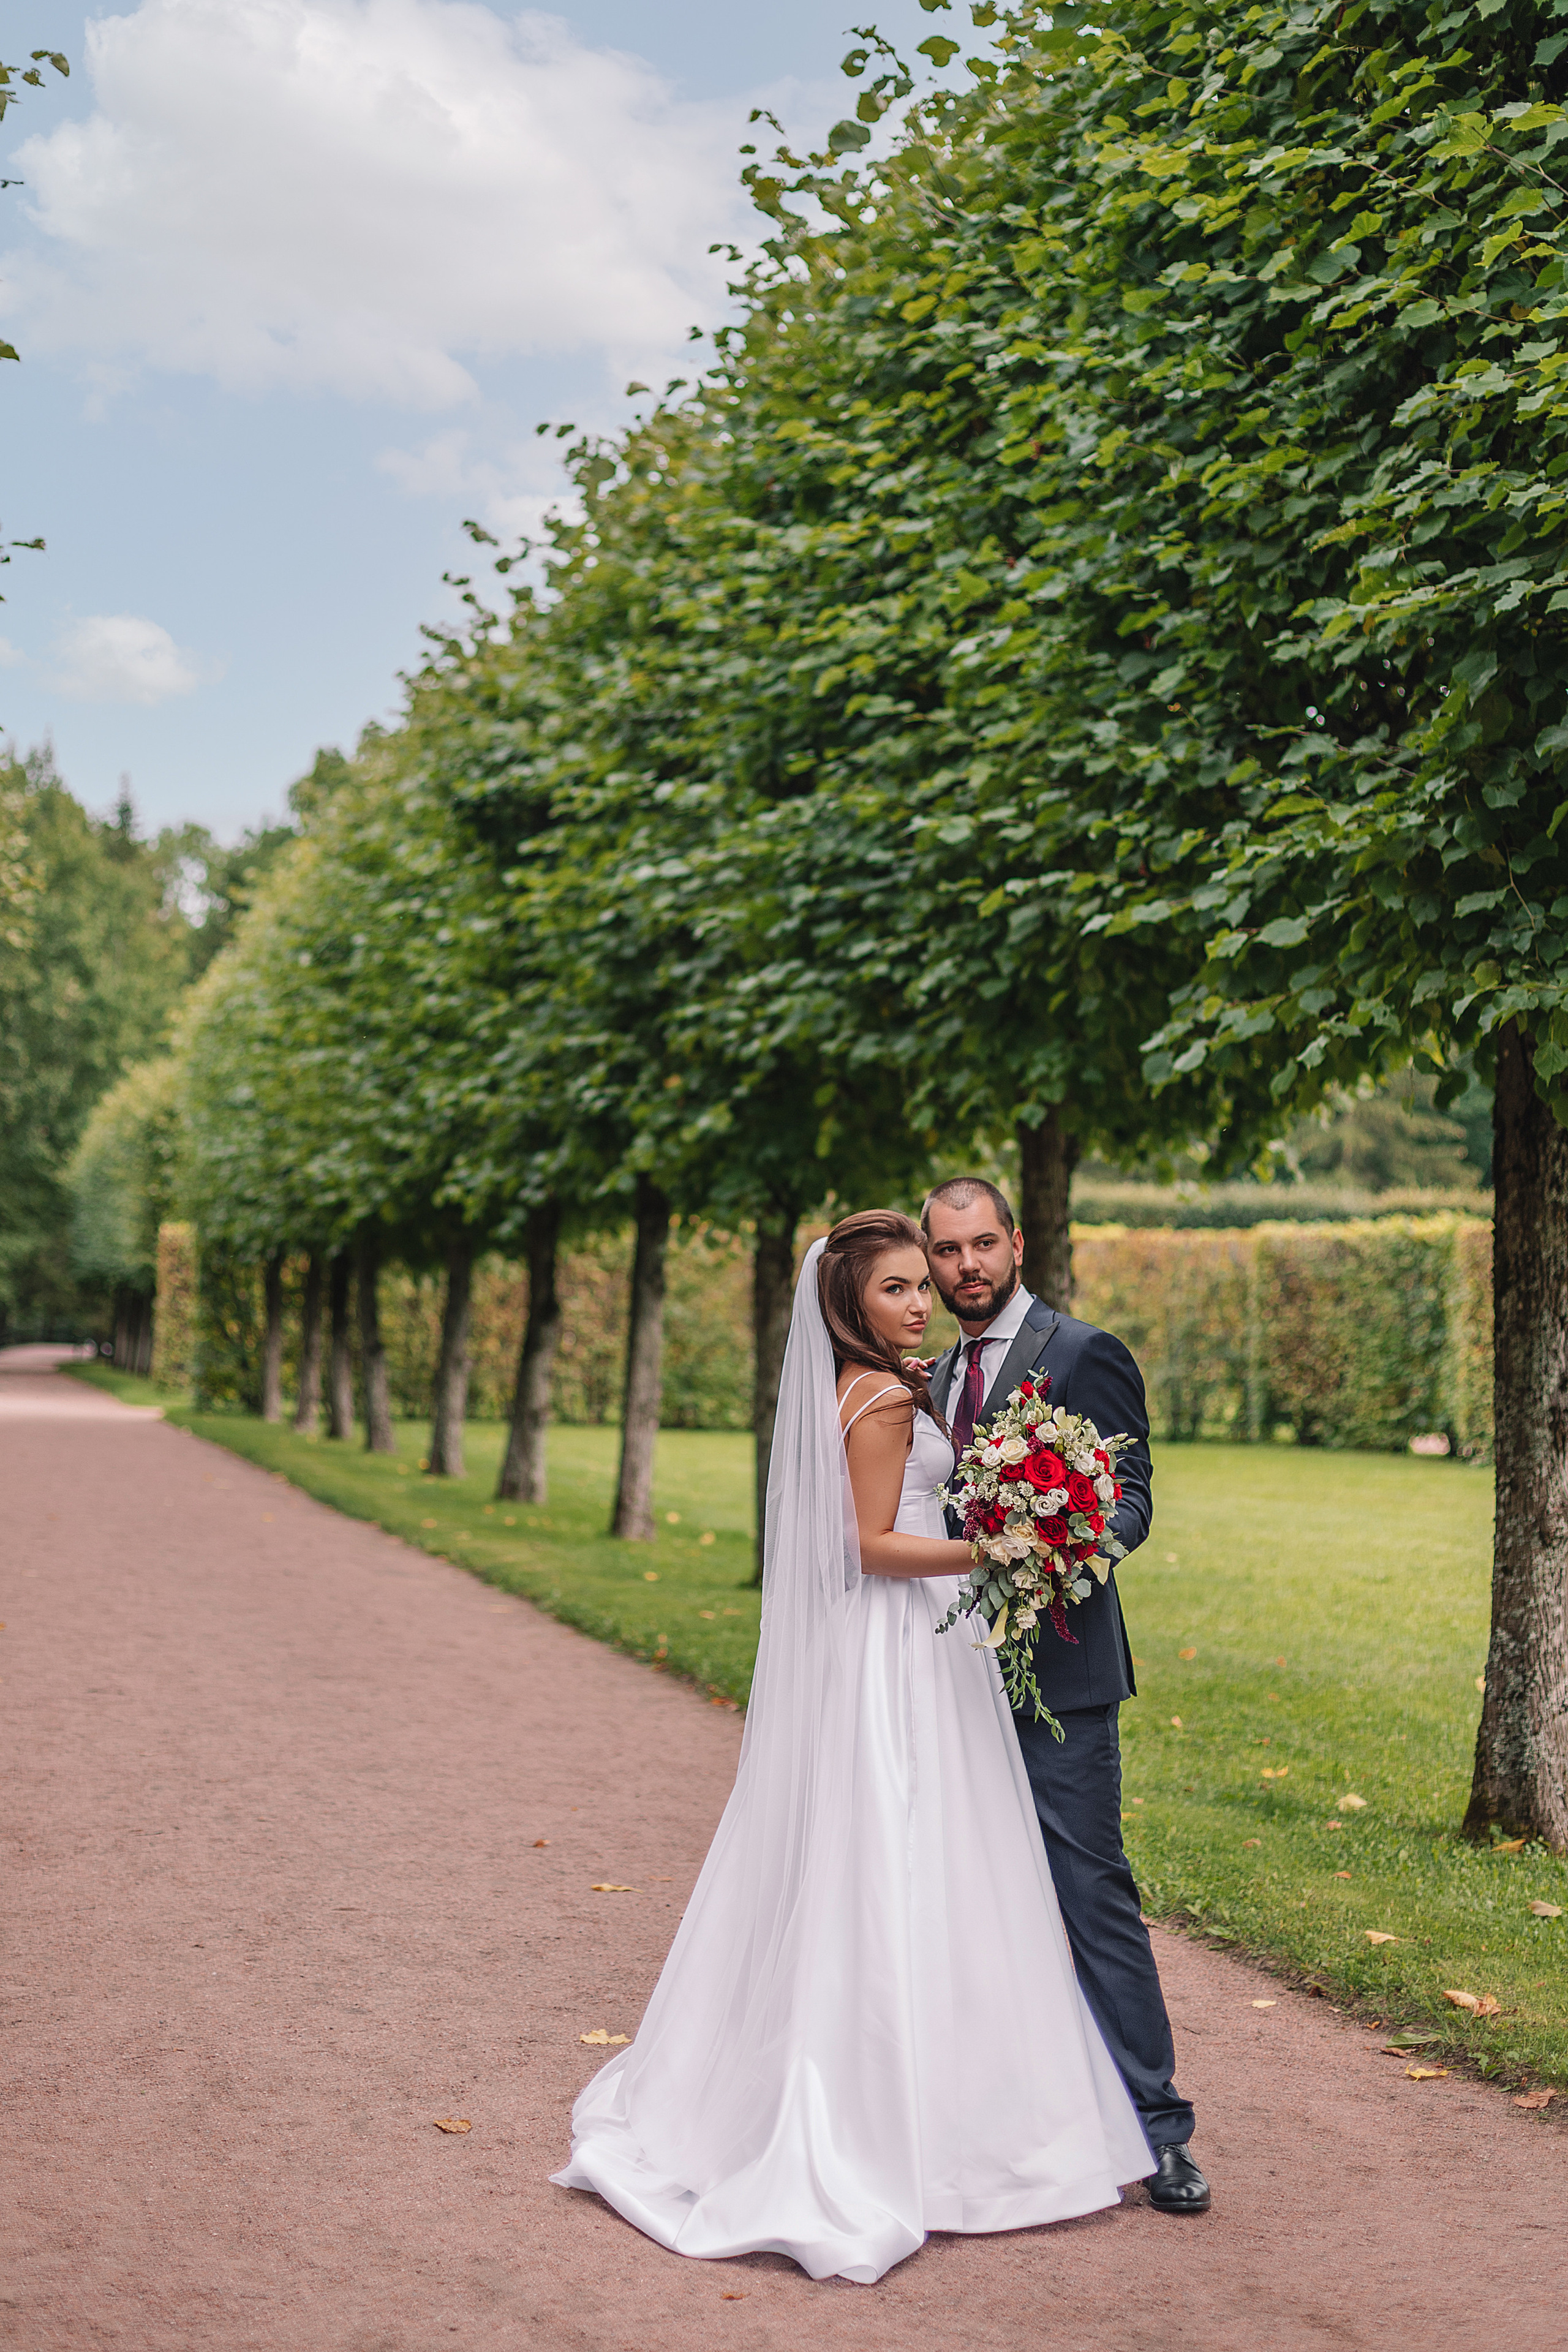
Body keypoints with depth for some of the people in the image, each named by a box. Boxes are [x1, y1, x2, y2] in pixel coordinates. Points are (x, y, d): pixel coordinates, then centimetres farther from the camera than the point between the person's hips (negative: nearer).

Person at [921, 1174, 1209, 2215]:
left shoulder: (1085, 1354, -7)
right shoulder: (938, 1376, 15)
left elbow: (1130, 1501, -12)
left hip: (1057, 1669, -7)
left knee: (1093, 1890, -7)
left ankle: (1156, 2125, 2)